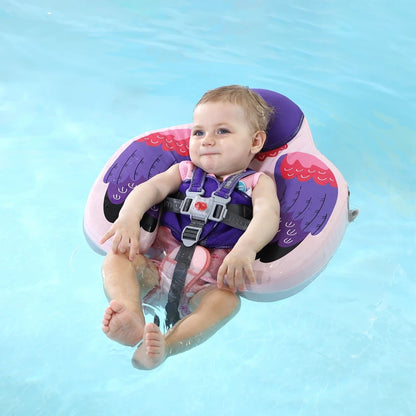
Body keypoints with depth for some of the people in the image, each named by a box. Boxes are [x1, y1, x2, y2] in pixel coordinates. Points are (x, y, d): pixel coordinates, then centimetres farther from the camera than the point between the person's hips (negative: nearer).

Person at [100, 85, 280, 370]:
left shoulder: (258, 183, 5)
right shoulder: (185, 171, 16)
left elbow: (268, 214, -16)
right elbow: (152, 187, -2)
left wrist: (245, 249, -39)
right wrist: (128, 216, -26)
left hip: (210, 284, -3)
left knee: (227, 301, -34)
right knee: (117, 257, -19)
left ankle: (164, 347, -53)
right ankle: (133, 317, -45)